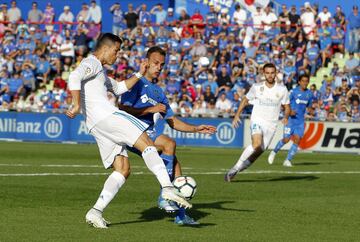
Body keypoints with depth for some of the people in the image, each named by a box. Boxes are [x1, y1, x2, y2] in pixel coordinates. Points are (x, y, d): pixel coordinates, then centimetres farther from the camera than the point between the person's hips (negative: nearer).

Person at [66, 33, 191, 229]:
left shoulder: (99, 71, 32)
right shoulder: (91, 63, 0)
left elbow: (118, 88, 41)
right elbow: (74, 77, -21)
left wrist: (139, 75, 32)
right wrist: (77, 105, -27)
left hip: (97, 127, 10)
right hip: (106, 115, -10)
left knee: (122, 170, 5)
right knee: (146, 144, -13)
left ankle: (96, 212, -7)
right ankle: (168, 188, -27)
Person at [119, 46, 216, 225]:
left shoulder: (158, 91, 22)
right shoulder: (136, 82, -2)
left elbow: (172, 121, 22)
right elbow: (123, 109, -15)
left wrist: (195, 129, 8)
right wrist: (150, 109, -16)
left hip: (148, 133, 8)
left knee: (174, 163, -5)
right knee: (169, 144, -27)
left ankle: (180, 214, -4)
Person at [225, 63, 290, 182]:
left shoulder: (282, 89, 2)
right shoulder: (257, 87, 1)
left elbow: (287, 107, 9)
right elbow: (245, 100, 14)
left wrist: (286, 117, -12)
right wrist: (237, 115, 5)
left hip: (271, 125, 2)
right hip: (257, 120, -2)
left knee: (259, 151, -2)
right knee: (257, 144, -29)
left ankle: (234, 171, 13)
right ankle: (236, 167, -17)